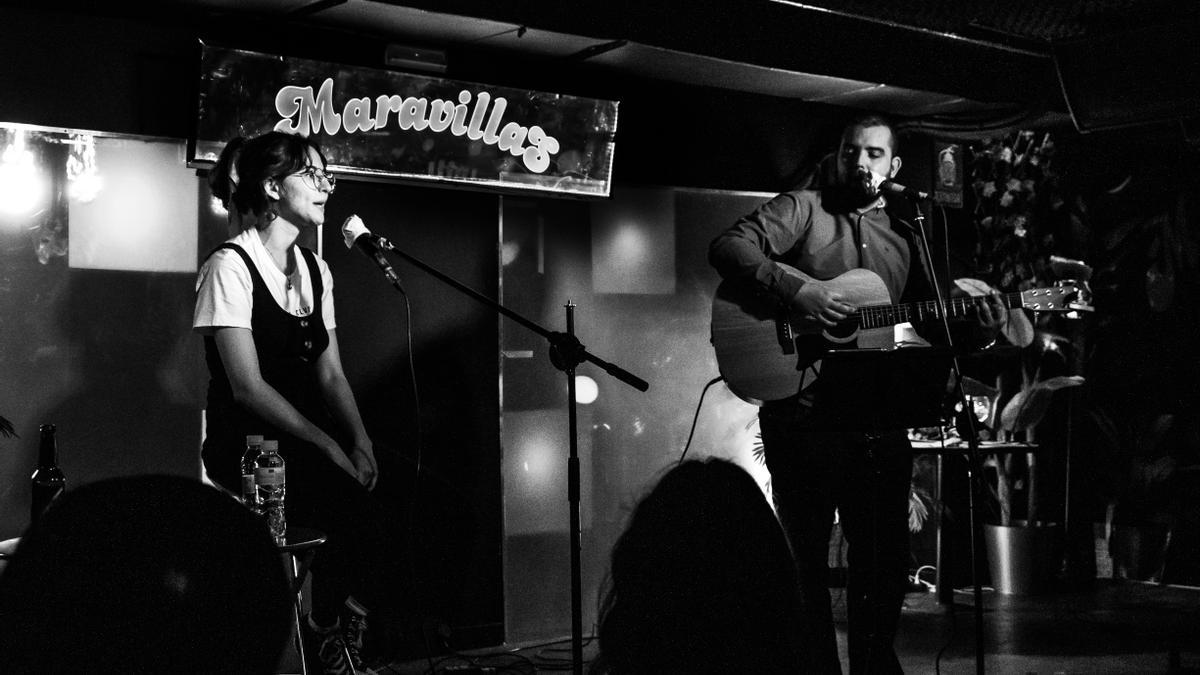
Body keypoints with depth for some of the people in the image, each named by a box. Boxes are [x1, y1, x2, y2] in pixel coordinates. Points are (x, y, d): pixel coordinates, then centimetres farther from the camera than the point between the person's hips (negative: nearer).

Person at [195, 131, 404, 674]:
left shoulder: (316, 271, 14)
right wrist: (330, 449, -18)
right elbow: (249, 388, -15)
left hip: (307, 445, 7)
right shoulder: (230, 267, -9)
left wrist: (360, 442, -6)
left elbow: (330, 373, 12)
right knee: (367, 522, -28)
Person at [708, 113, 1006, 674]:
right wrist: (795, 290, -22)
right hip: (802, 411, -4)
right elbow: (727, 248, -11)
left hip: (878, 416, 4)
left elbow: (935, 325, 17)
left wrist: (977, 333, -4)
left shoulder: (905, 234, 17)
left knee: (885, 558, 10)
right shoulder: (802, 209, 2)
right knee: (804, 559, 3)